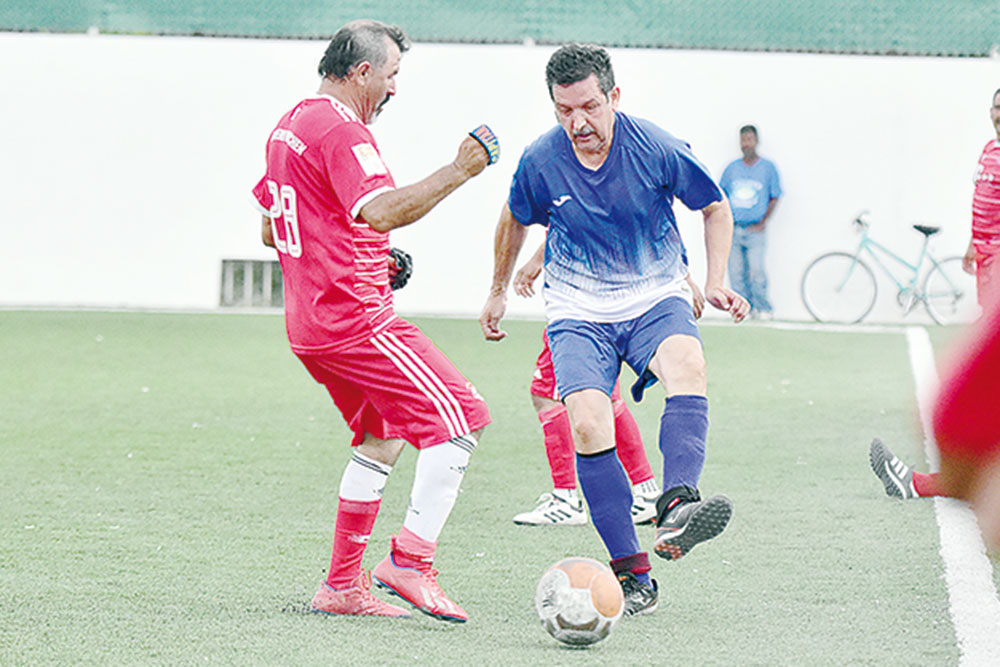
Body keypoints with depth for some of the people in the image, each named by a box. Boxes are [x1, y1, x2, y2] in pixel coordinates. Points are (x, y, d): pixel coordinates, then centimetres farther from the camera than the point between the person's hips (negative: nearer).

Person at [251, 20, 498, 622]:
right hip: (355, 318, -10)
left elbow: (271, 229, 25)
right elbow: (383, 211, -29)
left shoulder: (289, 126, 18)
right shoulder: (341, 131, -14)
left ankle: (343, 585, 18)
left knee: (381, 438, 19)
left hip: (308, 321, 10)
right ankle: (411, 560, -16)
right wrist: (457, 172, -24)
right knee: (461, 419, -10)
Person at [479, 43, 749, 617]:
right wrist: (500, 291, 25)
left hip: (657, 299, -1)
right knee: (587, 423, -24)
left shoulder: (657, 149, -13)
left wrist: (716, 283, -5)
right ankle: (632, 571, -17)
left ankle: (676, 508, -52)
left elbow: (715, 207, 5)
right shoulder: (541, 160, -9)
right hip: (579, 312, 1)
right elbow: (516, 220, 14)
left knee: (688, 364, -35)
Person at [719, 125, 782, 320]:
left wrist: (762, 223, -3)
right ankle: (745, 306, 9)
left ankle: (764, 308, 1)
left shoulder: (767, 168, 3)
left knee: (756, 271, -12)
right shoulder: (732, 168, 10)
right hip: (732, 229, 3)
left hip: (755, 229, -3)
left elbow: (774, 198, 4)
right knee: (736, 272, 0)